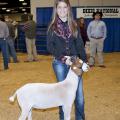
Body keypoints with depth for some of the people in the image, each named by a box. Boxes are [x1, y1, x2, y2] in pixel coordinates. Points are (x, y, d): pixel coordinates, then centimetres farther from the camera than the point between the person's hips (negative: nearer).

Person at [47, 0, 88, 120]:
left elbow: (80, 44, 4)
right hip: (59, 63, -1)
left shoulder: (74, 25, 6)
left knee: (78, 91, 0)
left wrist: (84, 61, -4)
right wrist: (62, 57, -15)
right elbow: (49, 46, -2)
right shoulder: (52, 27, 2)